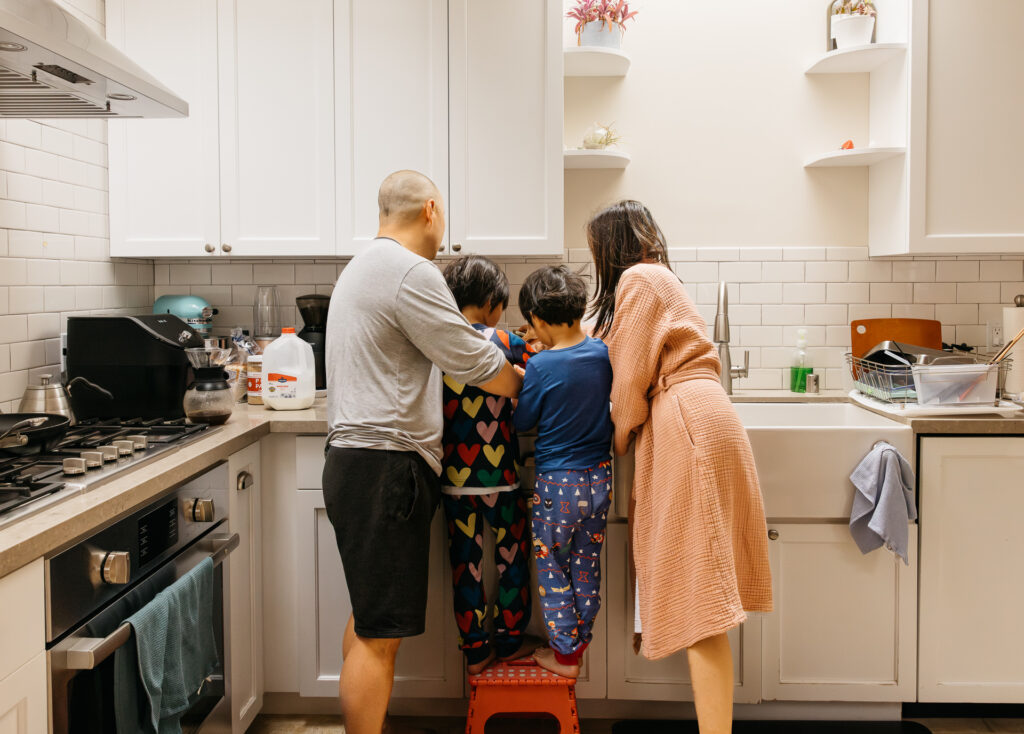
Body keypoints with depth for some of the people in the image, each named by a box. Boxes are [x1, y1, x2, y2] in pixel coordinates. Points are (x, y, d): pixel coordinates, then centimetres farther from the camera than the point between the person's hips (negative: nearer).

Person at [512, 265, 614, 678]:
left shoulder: (541, 366, -18)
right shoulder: (603, 353, -3)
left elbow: (523, 422, -7)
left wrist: (519, 384, 10)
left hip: (557, 484, -5)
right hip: (599, 478, 6)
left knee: (552, 569, 10)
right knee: (587, 566, 17)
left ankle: (565, 654, 18)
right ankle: (580, 642, 29)